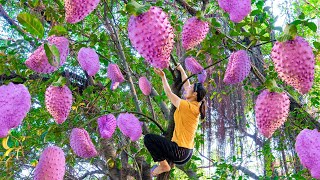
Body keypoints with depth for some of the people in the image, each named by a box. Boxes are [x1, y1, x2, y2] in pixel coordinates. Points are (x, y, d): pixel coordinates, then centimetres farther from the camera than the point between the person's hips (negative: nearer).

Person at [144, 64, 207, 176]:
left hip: (179, 151, -10)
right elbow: (186, 85, 19)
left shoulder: (188, 107, -18)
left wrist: (163, 77, 1)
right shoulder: (195, 106, 6)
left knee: (148, 138, -10)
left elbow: (169, 94, -9)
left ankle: (164, 165, -5)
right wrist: (181, 70, 25)